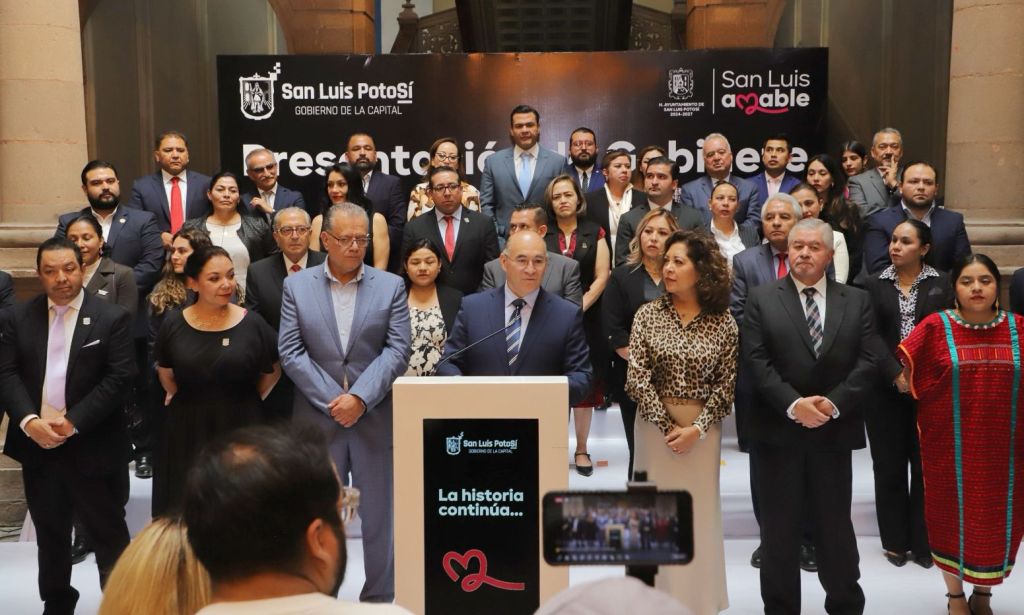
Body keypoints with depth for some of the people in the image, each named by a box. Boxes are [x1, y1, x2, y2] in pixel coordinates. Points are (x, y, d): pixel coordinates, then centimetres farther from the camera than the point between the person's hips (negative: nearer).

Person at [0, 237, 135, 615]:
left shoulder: (112, 317, -5)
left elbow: (119, 378, -12)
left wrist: (73, 422, -18)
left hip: (93, 447, -4)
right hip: (38, 446, 4)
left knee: (108, 533, 6)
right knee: (50, 535, 19)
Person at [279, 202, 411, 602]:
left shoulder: (391, 286, 4)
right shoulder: (296, 286, 4)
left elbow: (397, 350, -4)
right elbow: (291, 351, -2)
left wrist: (360, 398, -14)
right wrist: (331, 400, -10)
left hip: (375, 417, 0)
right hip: (317, 417, 0)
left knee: (378, 514, 8)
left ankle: (379, 597, 23)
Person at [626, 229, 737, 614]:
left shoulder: (723, 322, -2)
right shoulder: (648, 315, -2)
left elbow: (726, 384, -2)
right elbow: (637, 378, -6)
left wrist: (696, 428, -12)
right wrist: (667, 426, -11)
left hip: (703, 430, 0)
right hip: (654, 424, 0)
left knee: (699, 512, 8)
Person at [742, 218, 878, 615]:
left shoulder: (857, 301, 8)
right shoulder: (761, 299, 2)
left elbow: (866, 361, 0)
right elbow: (757, 361, -6)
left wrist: (833, 403, -14)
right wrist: (793, 404, -17)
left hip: (834, 430, 1)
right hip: (778, 429, -1)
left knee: (835, 523, 11)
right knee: (779, 527, 8)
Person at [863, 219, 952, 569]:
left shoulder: (941, 285, 3)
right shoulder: (874, 285, 4)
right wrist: (896, 376, -16)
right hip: (885, 391, 1)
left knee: (927, 467, 4)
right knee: (889, 467, 7)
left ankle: (923, 542, 17)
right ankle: (895, 541, 20)